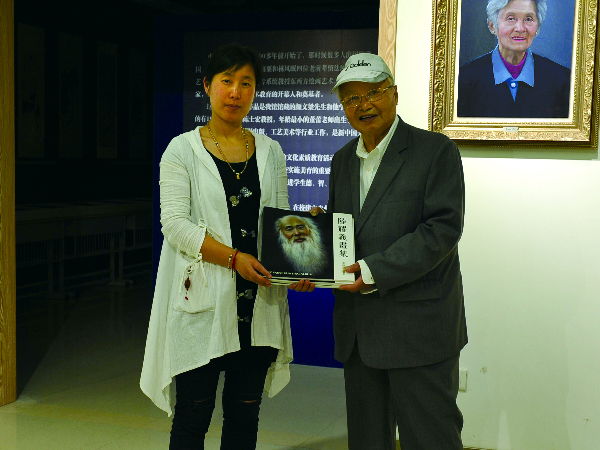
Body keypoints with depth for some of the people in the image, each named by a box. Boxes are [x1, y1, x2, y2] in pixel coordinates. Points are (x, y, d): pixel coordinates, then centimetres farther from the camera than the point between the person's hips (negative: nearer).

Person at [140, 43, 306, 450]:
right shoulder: (183, 150, -1)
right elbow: (175, 222, -9)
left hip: (257, 302, 4)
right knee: (193, 416, 3)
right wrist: (234, 258, -21)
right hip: (201, 301, -3)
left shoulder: (270, 152, 10)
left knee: (245, 413, 12)